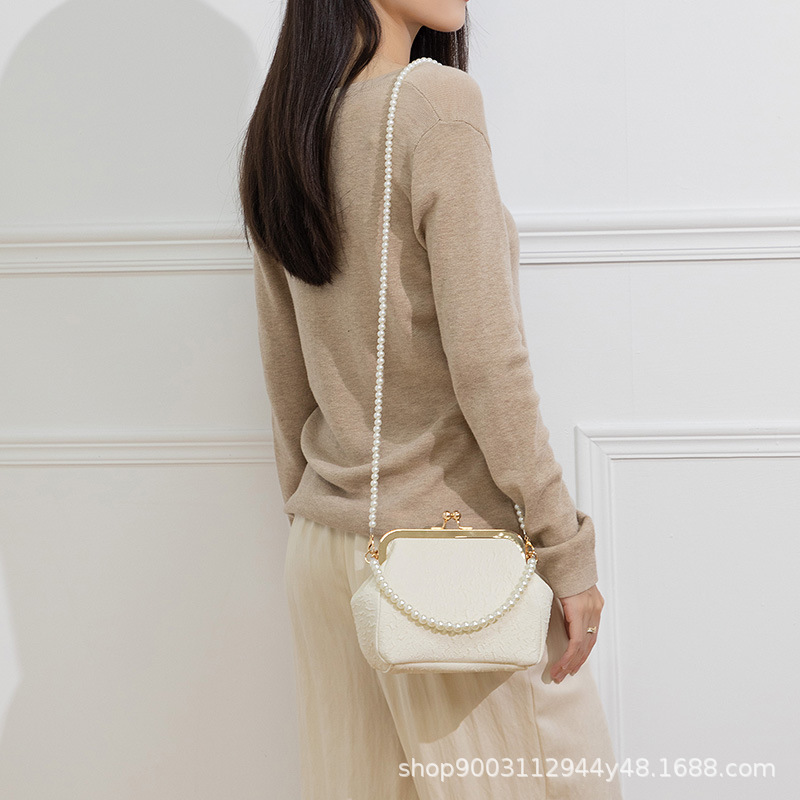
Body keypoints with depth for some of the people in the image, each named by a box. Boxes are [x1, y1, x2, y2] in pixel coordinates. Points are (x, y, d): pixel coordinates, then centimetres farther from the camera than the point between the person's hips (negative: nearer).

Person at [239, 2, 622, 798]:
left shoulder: (281, 129, 6)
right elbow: (483, 356, -18)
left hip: (325, 547, 7)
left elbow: (283, 369, 12)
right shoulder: (437, 101, -14)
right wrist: (565, 547, -11)